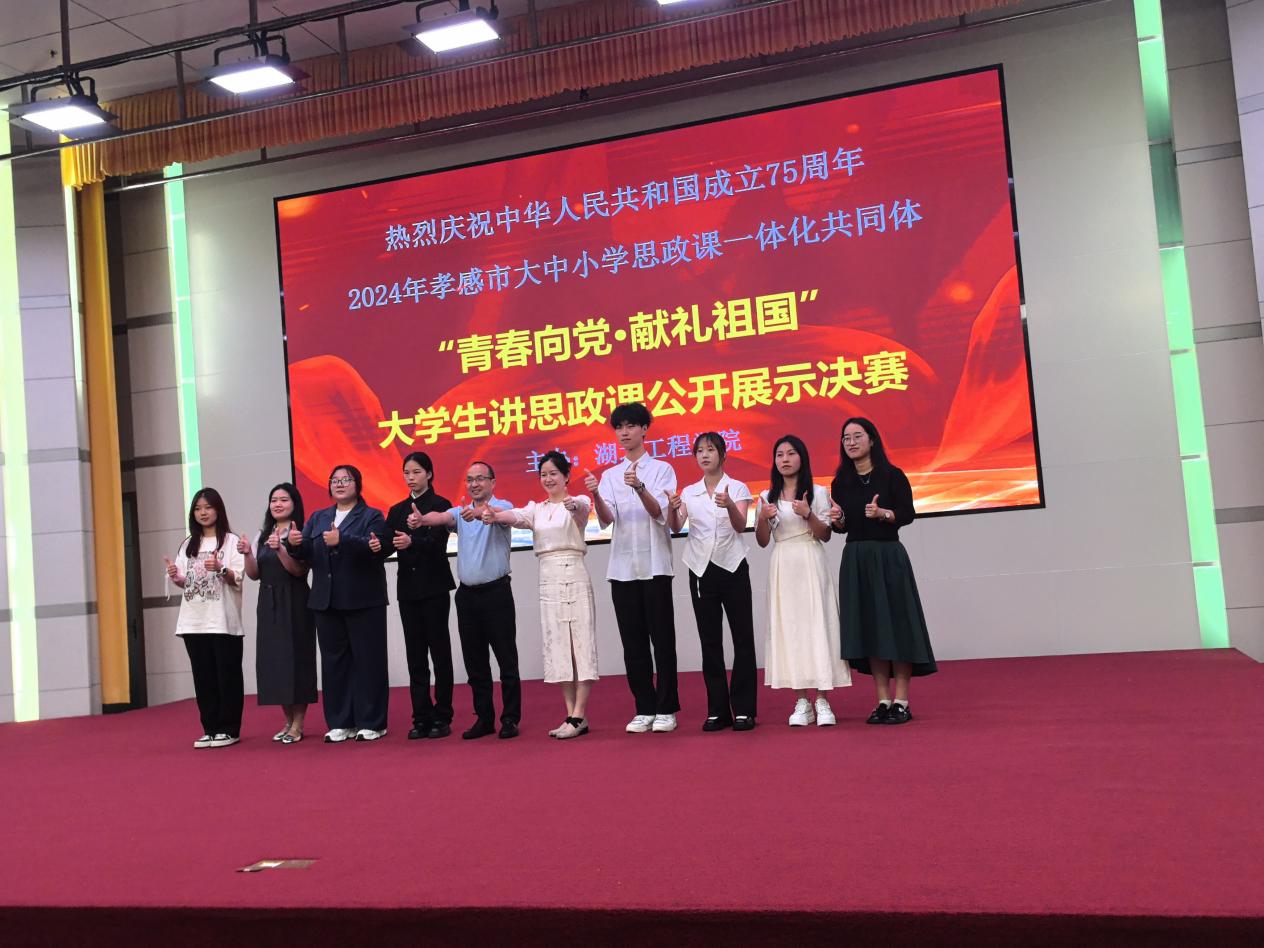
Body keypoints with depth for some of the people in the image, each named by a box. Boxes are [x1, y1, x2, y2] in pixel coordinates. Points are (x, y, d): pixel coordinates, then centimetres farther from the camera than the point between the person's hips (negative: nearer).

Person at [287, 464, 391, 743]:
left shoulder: (371, 516, 1)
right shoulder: (318, 518, 17)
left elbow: (380, 548, -17)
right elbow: (306, 554, 8)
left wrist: (341, 540, -26)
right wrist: (295, 544, -14)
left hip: (363, 601, -5)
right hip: (327, 602, 5)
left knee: (367, 660, -1)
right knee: (334, 662, 7)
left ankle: (371, 723, 6)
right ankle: (340, 723, 14)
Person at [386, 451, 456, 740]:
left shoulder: (440, 505, -2)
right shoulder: (397, 511, 13)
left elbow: (438, 543, -14)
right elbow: (389, 544, 4)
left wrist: (412, 541, -31)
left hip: (434, 586, -4)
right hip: (408, 587, 5)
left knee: (439, 651, -1)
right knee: (415, 655, 4)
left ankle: (442, 717, 4)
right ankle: (421, 718, 8)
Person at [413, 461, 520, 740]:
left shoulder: (502, 507, -2)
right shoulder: (460, 512, 11)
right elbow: (441, 517, -10)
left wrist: (480, 512, -50)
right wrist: (423, 519, -34)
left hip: (496, 591, -5)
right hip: (467, 594, 5)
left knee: (506, 659, -1)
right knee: (475, 662, 9)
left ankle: (510, 719, 6)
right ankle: (484, 718, 18)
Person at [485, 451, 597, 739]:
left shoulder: (577, 503, 0)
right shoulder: (537, 509, 12)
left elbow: (581, 508, -25)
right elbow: (516, 516, -9)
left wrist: (573, 505, -51)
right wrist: (494, 516, -33)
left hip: (575, 578, -5)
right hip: (548, 582, 5)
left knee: (580, 644, -6)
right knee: (558, 648, 5)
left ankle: (578, 715, -4)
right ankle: (573, 715, 11)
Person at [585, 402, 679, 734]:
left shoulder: (661, 469, 4)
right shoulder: (609, 475, 14)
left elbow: (661, 514, -10)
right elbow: (606, 520, -1)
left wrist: (639, 487, -27)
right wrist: (595, 496, -22)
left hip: (654, 565, -3)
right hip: (622, 567, 3)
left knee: (662, 640, -1)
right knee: (633, 643, 5)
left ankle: (666, 709, 6)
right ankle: (644, 709, 13)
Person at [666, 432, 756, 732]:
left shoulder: (737, 488, 1)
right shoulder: (689, 492, 9)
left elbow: (741, 526, -14)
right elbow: (676, 528, -4)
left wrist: (730, 505, -34)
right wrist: (672, 507, -25)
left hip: (732, 568, -3)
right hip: (701, 570, 3)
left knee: (742, 638, -3)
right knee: (710, 642, 5)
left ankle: (744, 709, 2)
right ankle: (718, 710, 10)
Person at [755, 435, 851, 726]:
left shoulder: (817, 493, 4)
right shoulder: (768, 497, 11)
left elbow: (825, 535, 1)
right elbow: (762, 541, 10)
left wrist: (808, 515, -15)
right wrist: (763, 518, -8)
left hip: (810, 565, -2)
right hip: (782, 567, 2)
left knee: (816, 625, -6)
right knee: (788, 628, -1)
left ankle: (822, 702, -4)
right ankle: (801, 702, 3)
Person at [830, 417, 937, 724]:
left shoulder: (892, 475, -4)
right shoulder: (841, 482, 8)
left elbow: (908, 514, -6)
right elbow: (843, 526, 13)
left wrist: (882, 513, -22)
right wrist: (838, 520, -9)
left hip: (889, 557, -4)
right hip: (855, 559, 4)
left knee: (896, 624, -3)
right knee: (869, 627, 4)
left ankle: (901, 702, 2)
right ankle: (883, 701, 10)